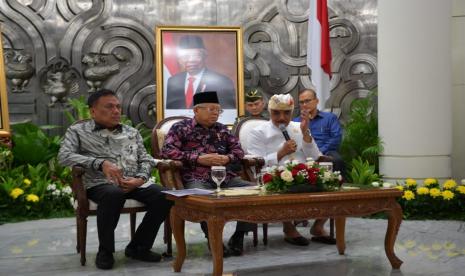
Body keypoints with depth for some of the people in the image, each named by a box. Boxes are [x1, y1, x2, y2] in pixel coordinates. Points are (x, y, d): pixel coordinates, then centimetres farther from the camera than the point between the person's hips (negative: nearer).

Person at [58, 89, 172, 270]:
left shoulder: (132, 132, 22)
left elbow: (146, 159, 17)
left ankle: (138, 247, -5)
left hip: (134, 183, 4)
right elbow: (64, 156, -6)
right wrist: (101, 163, -19)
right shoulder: (78, 131, 9)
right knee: (114, 194, -40)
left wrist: (140, 179, -7)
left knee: (164, 197, -24)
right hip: (100, 183, -4)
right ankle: (105, 251, -16)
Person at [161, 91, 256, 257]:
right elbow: (167, 151, -5)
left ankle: (238, 237, -2)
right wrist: (198, 159, -10)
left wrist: (227, 158, -1)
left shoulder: (221, 129, 24)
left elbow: (238, 149, 24)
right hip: (197, 179, -5)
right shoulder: (181, 128, 8)